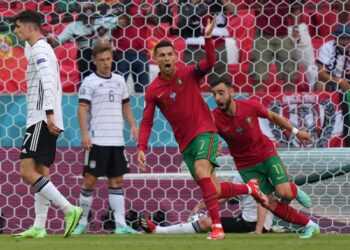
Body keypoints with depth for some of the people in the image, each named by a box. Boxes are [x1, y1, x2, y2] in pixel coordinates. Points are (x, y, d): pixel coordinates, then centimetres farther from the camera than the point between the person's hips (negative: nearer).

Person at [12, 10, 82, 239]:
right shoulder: (46, 50, 22)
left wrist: (48, 113, -29)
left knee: (27, 171, -15)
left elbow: (48, 82, -21)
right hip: (47, 120, 10)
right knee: (41, 173, 7)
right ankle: (39, 227, 3)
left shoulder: (39, 50, -9)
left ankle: (69, 209, -19)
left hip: (41, 120, -10)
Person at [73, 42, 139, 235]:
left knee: (117, 180, 4)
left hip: (117, 140, 5)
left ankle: (120, 224, 2)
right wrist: (84, 134, -18)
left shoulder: (119, 80, 13)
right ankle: (82, 222, 6)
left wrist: (133, 125, 9)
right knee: (90, 179, -3)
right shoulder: (89, 82, -3)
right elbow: (82, 109, -8)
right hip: (97, 140, -5)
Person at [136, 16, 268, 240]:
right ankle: (249, 188, 33)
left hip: (204, 132, -4)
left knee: (201, 170, -31)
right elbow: (147, 123, 5)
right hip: (185, 143, 4)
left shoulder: (188, 74, -5)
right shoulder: (153, 91, 2)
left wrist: (208, 38, -38)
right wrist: (141, 148, -7)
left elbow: (210, 62, -22)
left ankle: (217, 227, -32)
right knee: (215, 191, 3)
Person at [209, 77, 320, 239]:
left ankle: (295, 191, 22)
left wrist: (295, 131, 9)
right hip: (246, 166, 0)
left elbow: (272, 117, 2)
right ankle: (310, 226, 6)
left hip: (266, 153, 0)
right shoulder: (214, 118, -20)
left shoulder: (250, 106, -16)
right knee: (269, 204, -7)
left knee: (284, 193, -17)